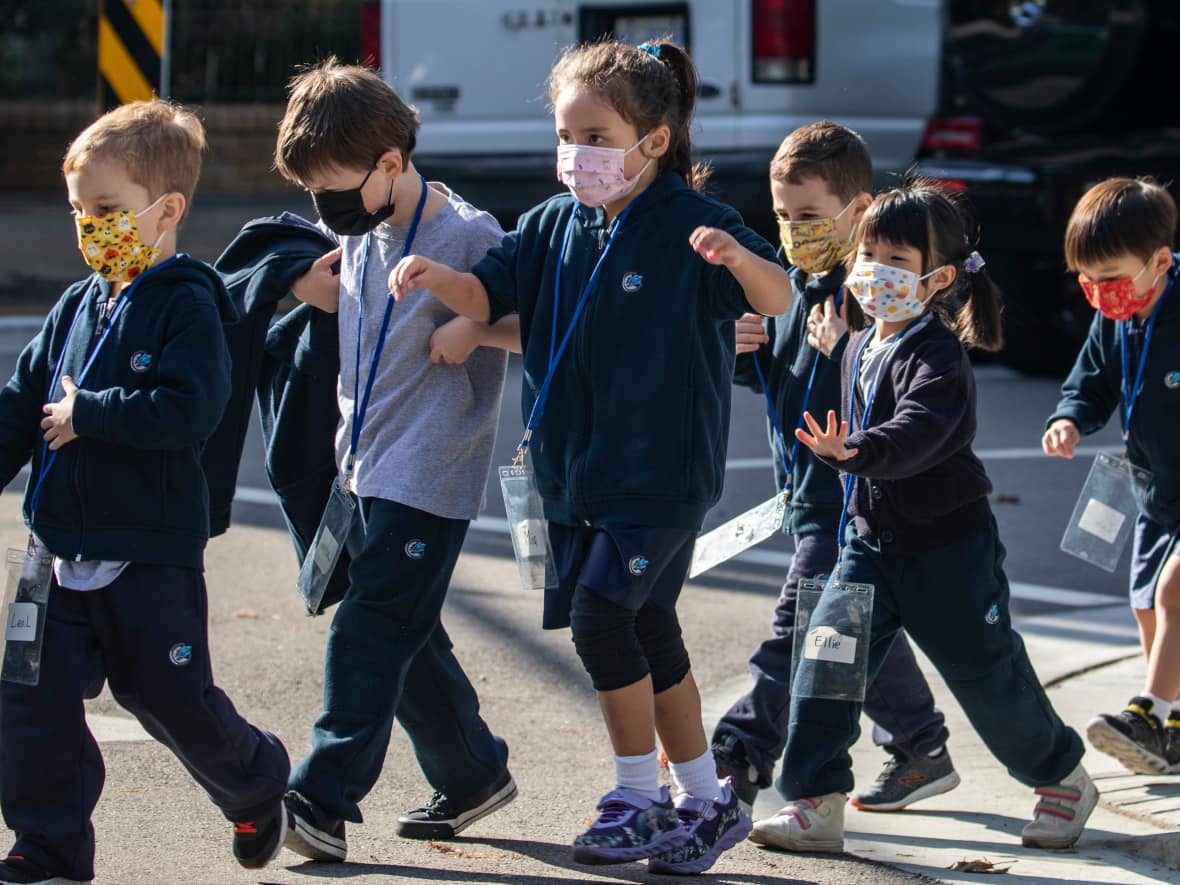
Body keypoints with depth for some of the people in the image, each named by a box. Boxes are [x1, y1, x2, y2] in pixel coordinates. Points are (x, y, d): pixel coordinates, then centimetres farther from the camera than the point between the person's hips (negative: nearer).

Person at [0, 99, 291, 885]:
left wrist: (86, 416, -20)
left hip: (152, 554, -6)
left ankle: (259, 789, 31)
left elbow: (188, 410, -25)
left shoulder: (188, 307, -12)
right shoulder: (77, 308, 10)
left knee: (172, 696, 4)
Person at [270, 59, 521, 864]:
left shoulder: (468, 237, -15)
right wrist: (319, 288, 6)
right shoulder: (362, 233, 8)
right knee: (408, 637, 14)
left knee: (370, 631, -12)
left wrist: (476, 330, -26)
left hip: (429, 475, -8)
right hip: (368, 465, 8)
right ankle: (474, 775, 27)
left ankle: (324, 800, -13)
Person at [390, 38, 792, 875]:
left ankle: (641, 798, 1)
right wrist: (436, 276, -15)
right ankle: (708, 802, 23)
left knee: (601, 614, -15)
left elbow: (778, 299, -23)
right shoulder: (556, 225, 6)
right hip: (578, 469, 7)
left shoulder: (690, 225, -13)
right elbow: (490, 294, 7)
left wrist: (739, 258, -45)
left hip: (664, 468, -7)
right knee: (647, 635, 11)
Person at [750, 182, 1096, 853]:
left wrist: (856, 451, -51)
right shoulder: (860, 350, 5)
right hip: (873, 539, 7)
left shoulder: (939, 355, -20)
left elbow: (918, 431, -38)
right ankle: (817, 804, -4)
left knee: (988, 673, 5)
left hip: (949, 546, -7)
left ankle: (1065, 780, 27)